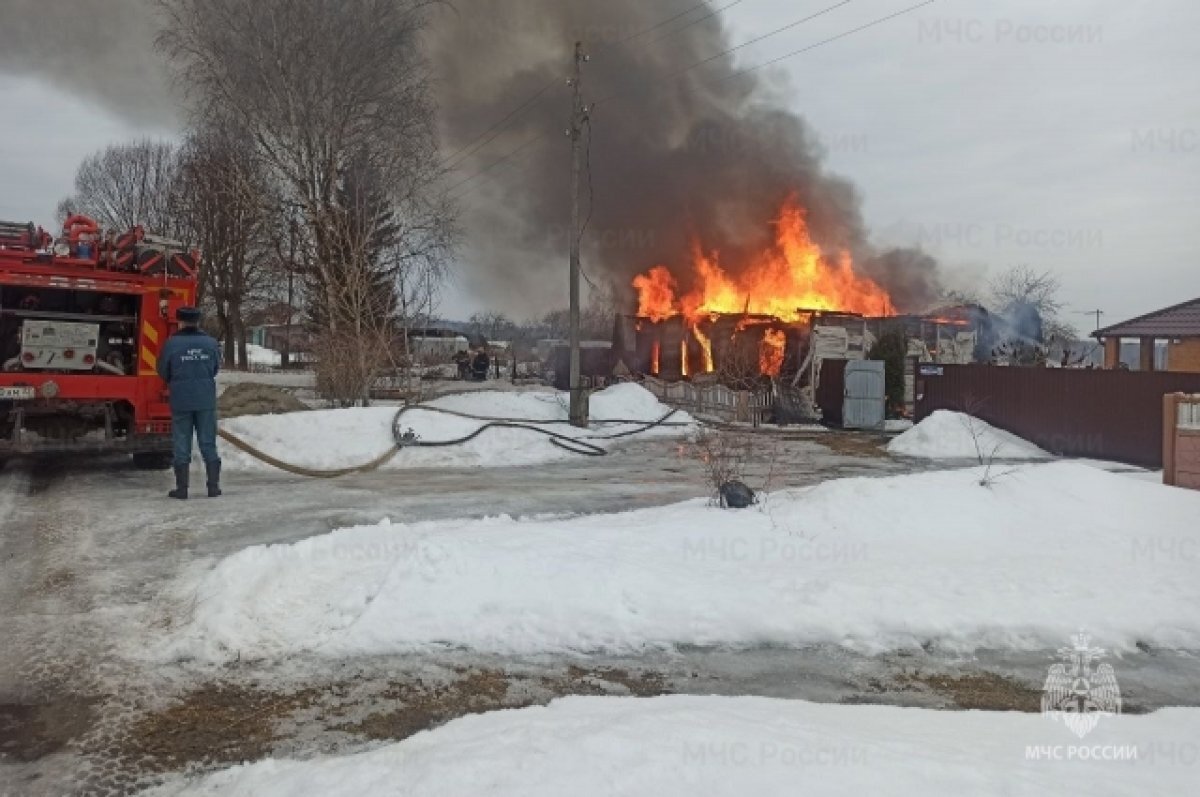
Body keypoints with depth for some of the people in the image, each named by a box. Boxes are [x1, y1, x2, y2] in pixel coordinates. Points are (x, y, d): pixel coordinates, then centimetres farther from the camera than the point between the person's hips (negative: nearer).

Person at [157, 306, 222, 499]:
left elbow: (163, 371, 3)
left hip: (180, 401, -2)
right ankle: (214, 486, 9)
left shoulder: (172, 343, -8)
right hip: (206, 401, 2)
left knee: (182, 446, 6)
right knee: (208, 444, 8)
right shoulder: (211, 343, -1)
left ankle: (182, 488, 8)